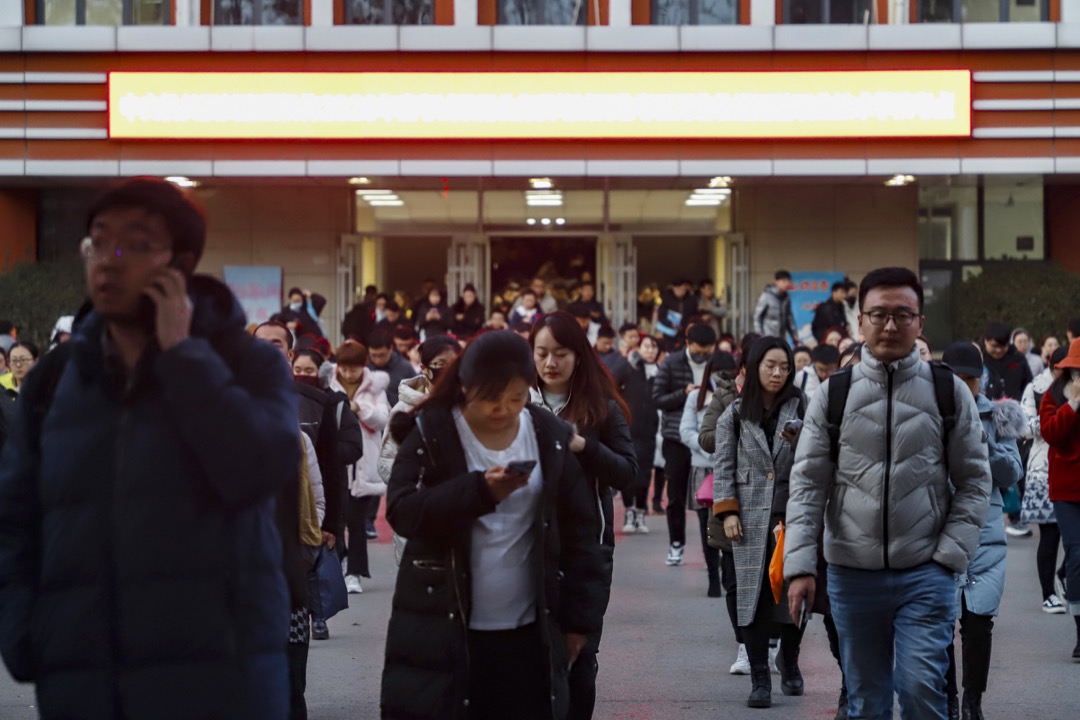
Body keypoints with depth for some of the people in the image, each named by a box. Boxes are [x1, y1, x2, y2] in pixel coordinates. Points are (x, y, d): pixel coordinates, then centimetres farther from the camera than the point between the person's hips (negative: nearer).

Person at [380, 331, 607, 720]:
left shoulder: (552, 437, 3)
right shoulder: (431, 432, -5)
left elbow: (579, 532, 7)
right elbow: (401, 512, -16)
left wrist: (579, 616, 4)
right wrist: (479, 491, -28)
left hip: (527, 629, 2)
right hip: (438, 625, -2)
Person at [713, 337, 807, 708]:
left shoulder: (800, 408, 6)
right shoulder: (735, 414, 6)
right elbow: (724, 467, 6)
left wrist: (800, 442, -14)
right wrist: (728, 512, -3)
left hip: (793, 514, 0)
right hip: (751, 518, 0)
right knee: (754, 597, -4)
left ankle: (790, 665, 24)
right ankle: (760, 680, -1)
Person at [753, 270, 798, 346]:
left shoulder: (786, 298, 7)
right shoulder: (766, 296, -9)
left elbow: (789, 317, 16)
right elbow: (757, 316, -5)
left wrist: (794, 334, 14)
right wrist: (759, 334, -10)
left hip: (781, 338, 5)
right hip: (768, 337, -5)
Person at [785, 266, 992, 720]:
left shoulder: (949, 392, 2)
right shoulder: (833, 394, 3)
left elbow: (974, 481, 2)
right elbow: (808, 484, 1)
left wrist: (949, 556, -7)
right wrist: (799, 566, -7)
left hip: (926, 575, -1)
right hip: (852, 575, 2)